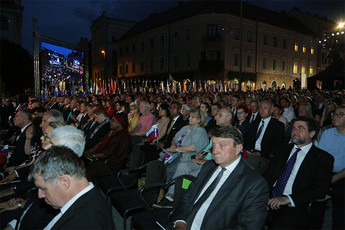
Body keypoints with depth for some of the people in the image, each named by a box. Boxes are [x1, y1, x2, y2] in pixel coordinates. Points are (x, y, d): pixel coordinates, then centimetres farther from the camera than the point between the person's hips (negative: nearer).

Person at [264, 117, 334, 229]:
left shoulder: (323, 158, 3)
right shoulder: (284, 150, 17)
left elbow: (320, 190, -9)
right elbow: (269, 174, 10)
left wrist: (287, 199, -20)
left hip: (294, 207, -3)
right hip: (269, 200, 4)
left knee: (277, 225, -30)